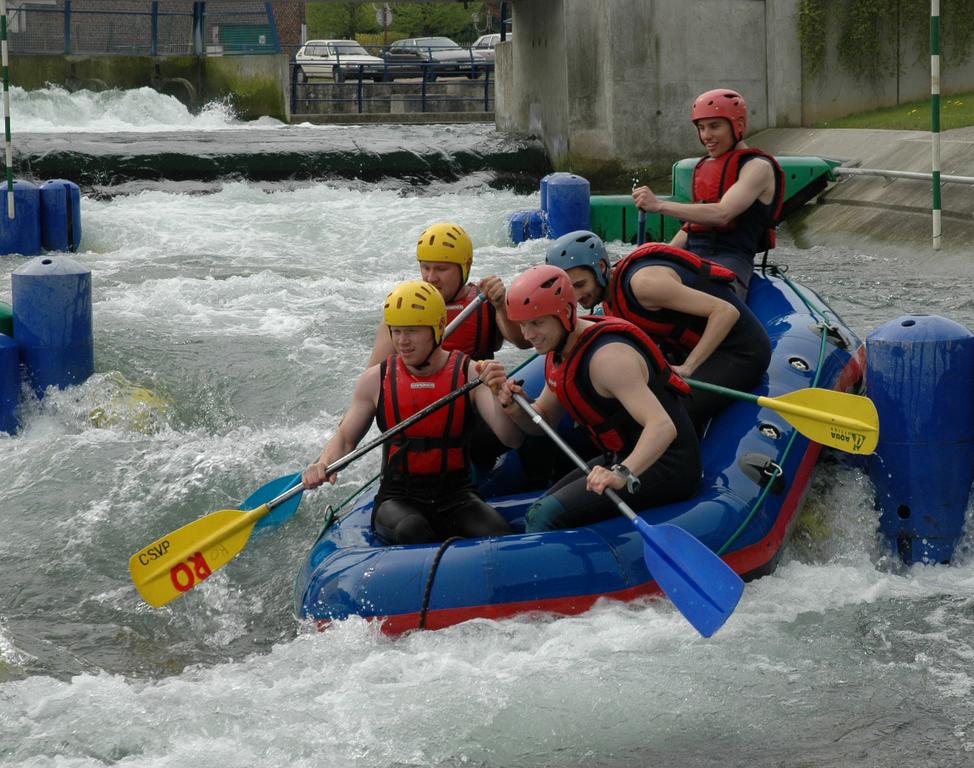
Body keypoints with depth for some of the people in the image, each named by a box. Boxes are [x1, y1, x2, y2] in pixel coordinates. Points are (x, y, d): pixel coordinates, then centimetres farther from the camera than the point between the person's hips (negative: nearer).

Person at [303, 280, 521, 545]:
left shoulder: (470, 373, -2)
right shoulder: (376, 380, 3)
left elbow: (511, 440, -12)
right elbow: (344, 437, 9)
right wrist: (324, 465, -13)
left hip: (457, 496, 0)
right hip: (398, 498, 0)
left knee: (499, 536, -30)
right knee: (412, 531, -35)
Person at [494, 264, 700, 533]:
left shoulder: (608, 356, -24)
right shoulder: (559, 351, 6)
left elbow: (663, 426, -35)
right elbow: (542, 421, 16)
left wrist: (623, 474, -51)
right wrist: (516, 410, -7)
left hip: (664, 466, -10)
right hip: (624, 459, 10)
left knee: (546, 516, -22)